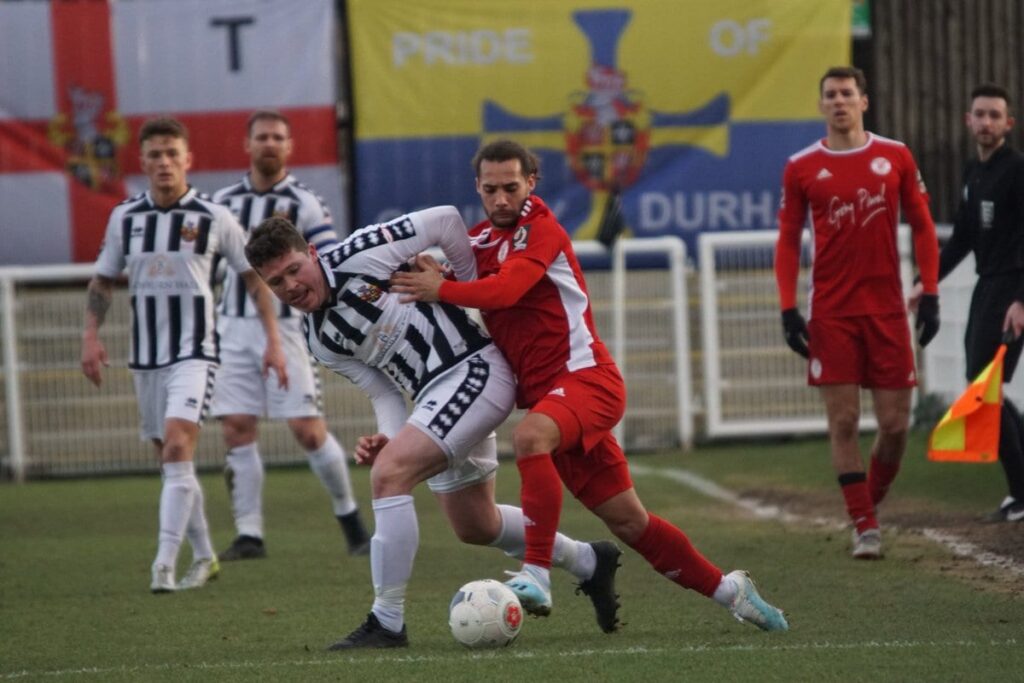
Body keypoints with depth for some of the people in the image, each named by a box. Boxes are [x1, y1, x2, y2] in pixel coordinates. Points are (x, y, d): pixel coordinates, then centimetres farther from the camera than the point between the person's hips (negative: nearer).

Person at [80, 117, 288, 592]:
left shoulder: (213, 218, -5)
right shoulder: (125, 217, 5)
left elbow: (254, 277, 3)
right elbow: (103, 280, 15)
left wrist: (273, 341, -1)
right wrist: (91, 335, 2)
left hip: (194, 353, -5)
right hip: (145, 356, 5)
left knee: (177, 449, -21)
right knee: (172, 463, 12)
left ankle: (165, 564, -24)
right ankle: (204, 557, 26)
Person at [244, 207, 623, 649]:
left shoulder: (357, 256, -15)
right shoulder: (320, 341, 7)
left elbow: (445, 220, -10)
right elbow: (382, 390, 10)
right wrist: (388, 437, -11)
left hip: (473, 369, -9)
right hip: (434, 396, 9)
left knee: (388, 474, -22)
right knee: (475, 527, 20)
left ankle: (387, 624, -18)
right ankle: (587, 561, 43)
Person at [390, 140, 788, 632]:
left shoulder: (540, 229, -9)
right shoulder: (478, 241, 13)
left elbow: (504, 290, -24)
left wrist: (441, 290, -26)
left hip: (586, 376, -7)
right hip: (546, 394, 7)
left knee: (530, 436, -36)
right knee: (627, 521, 6)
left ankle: (536, 575, -37)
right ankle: (726, 589, 21)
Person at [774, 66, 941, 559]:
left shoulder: (895, 157, 5)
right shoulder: (801, 168, 3)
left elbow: (922, 227, 9)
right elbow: (788, 241, 7)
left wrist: (930, 294, 1)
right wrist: (788, 308, -2)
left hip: (887, 309, 1)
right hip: (831, 313, -1)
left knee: (895, 422, -1)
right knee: (843, 421, -5)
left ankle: (871, 503, 22)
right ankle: (864, 527, 1)